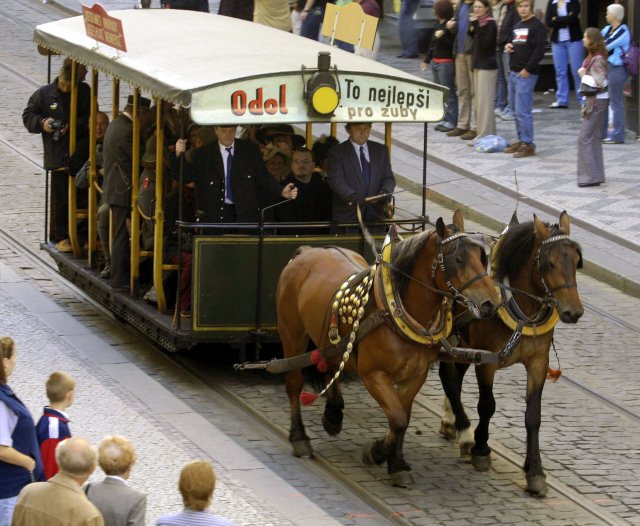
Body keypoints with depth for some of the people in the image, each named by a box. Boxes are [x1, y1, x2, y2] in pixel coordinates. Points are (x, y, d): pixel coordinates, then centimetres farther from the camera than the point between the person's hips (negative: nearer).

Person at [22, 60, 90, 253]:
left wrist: (72, 126, -14)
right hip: (57, 155, -1)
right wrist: (42, 123, -12)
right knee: (61, 199, 0)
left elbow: (90, 120, 1)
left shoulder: (84, 93, 4)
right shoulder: (44, 94, 2)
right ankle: (61, 237, 9)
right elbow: (28, 116, 7)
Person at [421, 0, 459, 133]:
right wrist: (426, 60, 26)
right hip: (435, 61, 10)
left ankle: (451, 121, -4)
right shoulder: (438, 25, 12)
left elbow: (453, 45, -18)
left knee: (449, 92, -6)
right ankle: (444, 118, 20)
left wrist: (441, 37, -28)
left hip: (446, 63, -10)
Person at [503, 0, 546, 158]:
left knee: (523, 111, -10)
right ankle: (521, 140, 19)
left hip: (526, 74, -8)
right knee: (517, 110, 12)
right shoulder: (517, 26, 17)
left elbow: (539, 50, -16)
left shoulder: (537, 26, -9)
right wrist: (508, 46, 7)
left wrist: (527, 69, -18)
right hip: (513, 73, 8)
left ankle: (528, 145, -6)